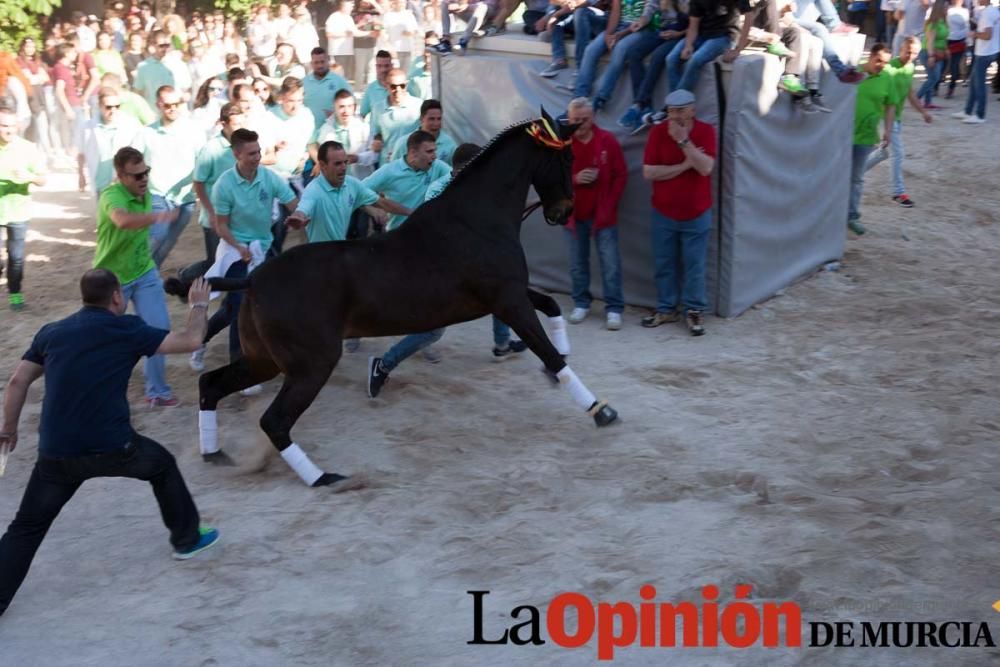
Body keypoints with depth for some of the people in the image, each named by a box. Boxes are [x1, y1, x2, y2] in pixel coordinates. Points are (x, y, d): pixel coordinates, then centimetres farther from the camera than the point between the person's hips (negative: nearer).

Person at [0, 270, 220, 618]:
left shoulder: (51, 332, 12)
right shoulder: (126, 329, 0)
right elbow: (190, 340, 5)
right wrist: (198, 306, 23)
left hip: (55, 454, 3)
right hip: (111, 447, -3)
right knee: (163, 465, 26)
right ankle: (187, 539, 38)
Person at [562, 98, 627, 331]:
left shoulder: (607, 140, -5)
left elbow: (621, 175, -1)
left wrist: (609, 205, -7)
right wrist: (574, 179, -19)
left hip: (603, 213, -2)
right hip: (574, 214, 2)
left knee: (610, 263, -2)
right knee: (577, 263, 11)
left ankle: (614, 308, 4)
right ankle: (581, 303, 24)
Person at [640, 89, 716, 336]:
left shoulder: (706, 131, -8)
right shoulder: (658, 132, -6)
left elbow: (706, 168, -22)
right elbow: (648, 172, -13)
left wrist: (683, 140, -26)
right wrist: (684, 165, -17)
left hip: (696, 214, -2)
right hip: (663, 213, 2)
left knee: (694, 266, 4)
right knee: (664, 264, 10)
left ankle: (694, 311, 14)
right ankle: (666, 309, 23)